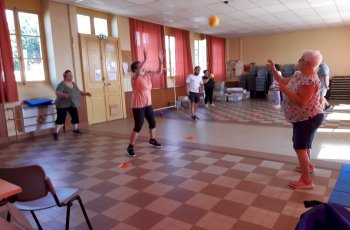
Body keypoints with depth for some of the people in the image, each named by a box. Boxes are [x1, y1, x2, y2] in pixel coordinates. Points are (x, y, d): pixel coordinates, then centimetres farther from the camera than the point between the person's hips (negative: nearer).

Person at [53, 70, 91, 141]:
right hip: (63, 105, -7)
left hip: (72, 104, 7)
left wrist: (85, 93, 2)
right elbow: (57, 93, -27)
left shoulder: (73, 84, 9)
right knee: (61, 118, -10)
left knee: (75, 116, 12)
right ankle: (56, 133, -4)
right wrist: (64, 95, -44)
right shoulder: (62, 84, -15)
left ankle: (75, 129, 32)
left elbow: (78, 92, 17)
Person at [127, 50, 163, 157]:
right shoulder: (135, 77, -15)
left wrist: (160, 61, -2)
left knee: (152, 123, 18)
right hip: (138, 106, -8)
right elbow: (138, 72, -38)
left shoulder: (148, 75, 6)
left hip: (148, 104, 8)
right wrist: (145, 59, -42)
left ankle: (152, 140, 41)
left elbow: (159, 72, 11)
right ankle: (130, 146, 7)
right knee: (138, 126, -6)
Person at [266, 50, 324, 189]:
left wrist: (285, 91, -28)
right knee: (303, 143, 25)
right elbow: (283, 81, 13)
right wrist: (273, 69, 6)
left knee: (300, 147, -9)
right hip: (303, 118, 10)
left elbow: (301, 101, -32)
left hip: (308, 118, -10)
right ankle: (308, 166, 46)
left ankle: (306, 181, -2)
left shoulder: (310, 80, -26)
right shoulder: (298, 75, 4)